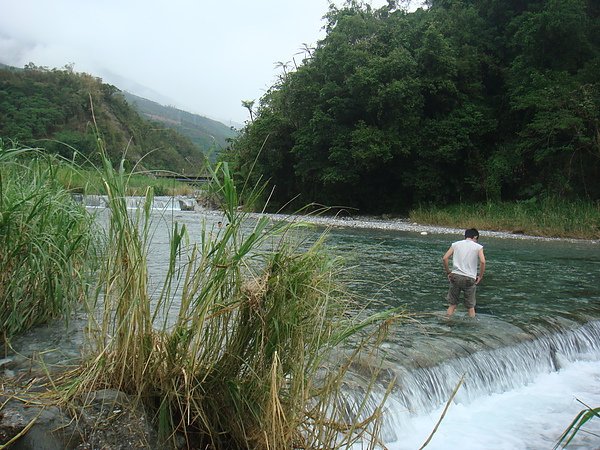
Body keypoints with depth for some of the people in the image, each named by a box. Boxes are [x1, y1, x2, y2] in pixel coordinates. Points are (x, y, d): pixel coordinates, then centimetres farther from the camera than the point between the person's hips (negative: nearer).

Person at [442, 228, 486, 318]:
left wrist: (448, 272, 10)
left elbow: (445, 258, 1)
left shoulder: (455, 244, 11)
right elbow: (482, 262, -10)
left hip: (455, 276, 2)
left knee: (452, 304, 11)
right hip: (469, 278, -2)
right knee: (470, 306, 12)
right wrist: (480, 276, 1)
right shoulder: (478, 247, 5)